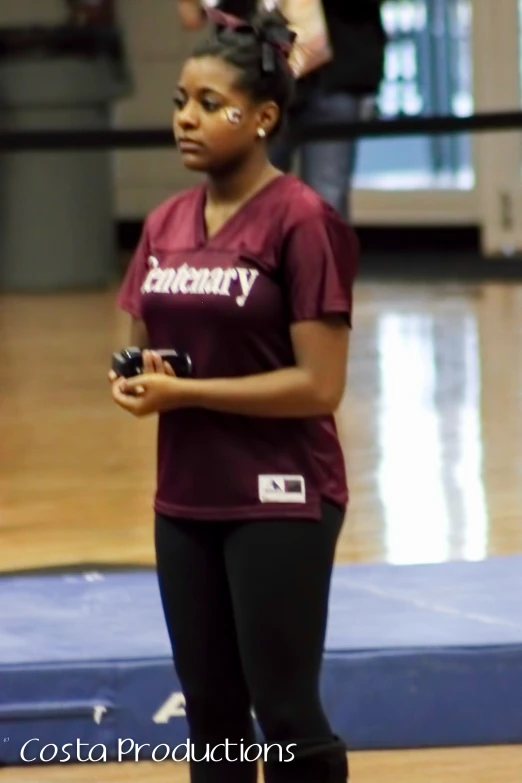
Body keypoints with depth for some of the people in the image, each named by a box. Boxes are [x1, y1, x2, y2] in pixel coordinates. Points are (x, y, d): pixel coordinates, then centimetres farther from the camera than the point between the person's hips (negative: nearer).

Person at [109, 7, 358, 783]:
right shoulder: (165, 224, 8)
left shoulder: (303, 222, -13)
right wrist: (139, 380, -7)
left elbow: (319, 385, -17)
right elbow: (144, 347, 17)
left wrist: (184, 392, -17)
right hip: (186, 500, 7)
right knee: (212, 715, 11)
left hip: (281, 501, -7)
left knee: (285, 716, -2)